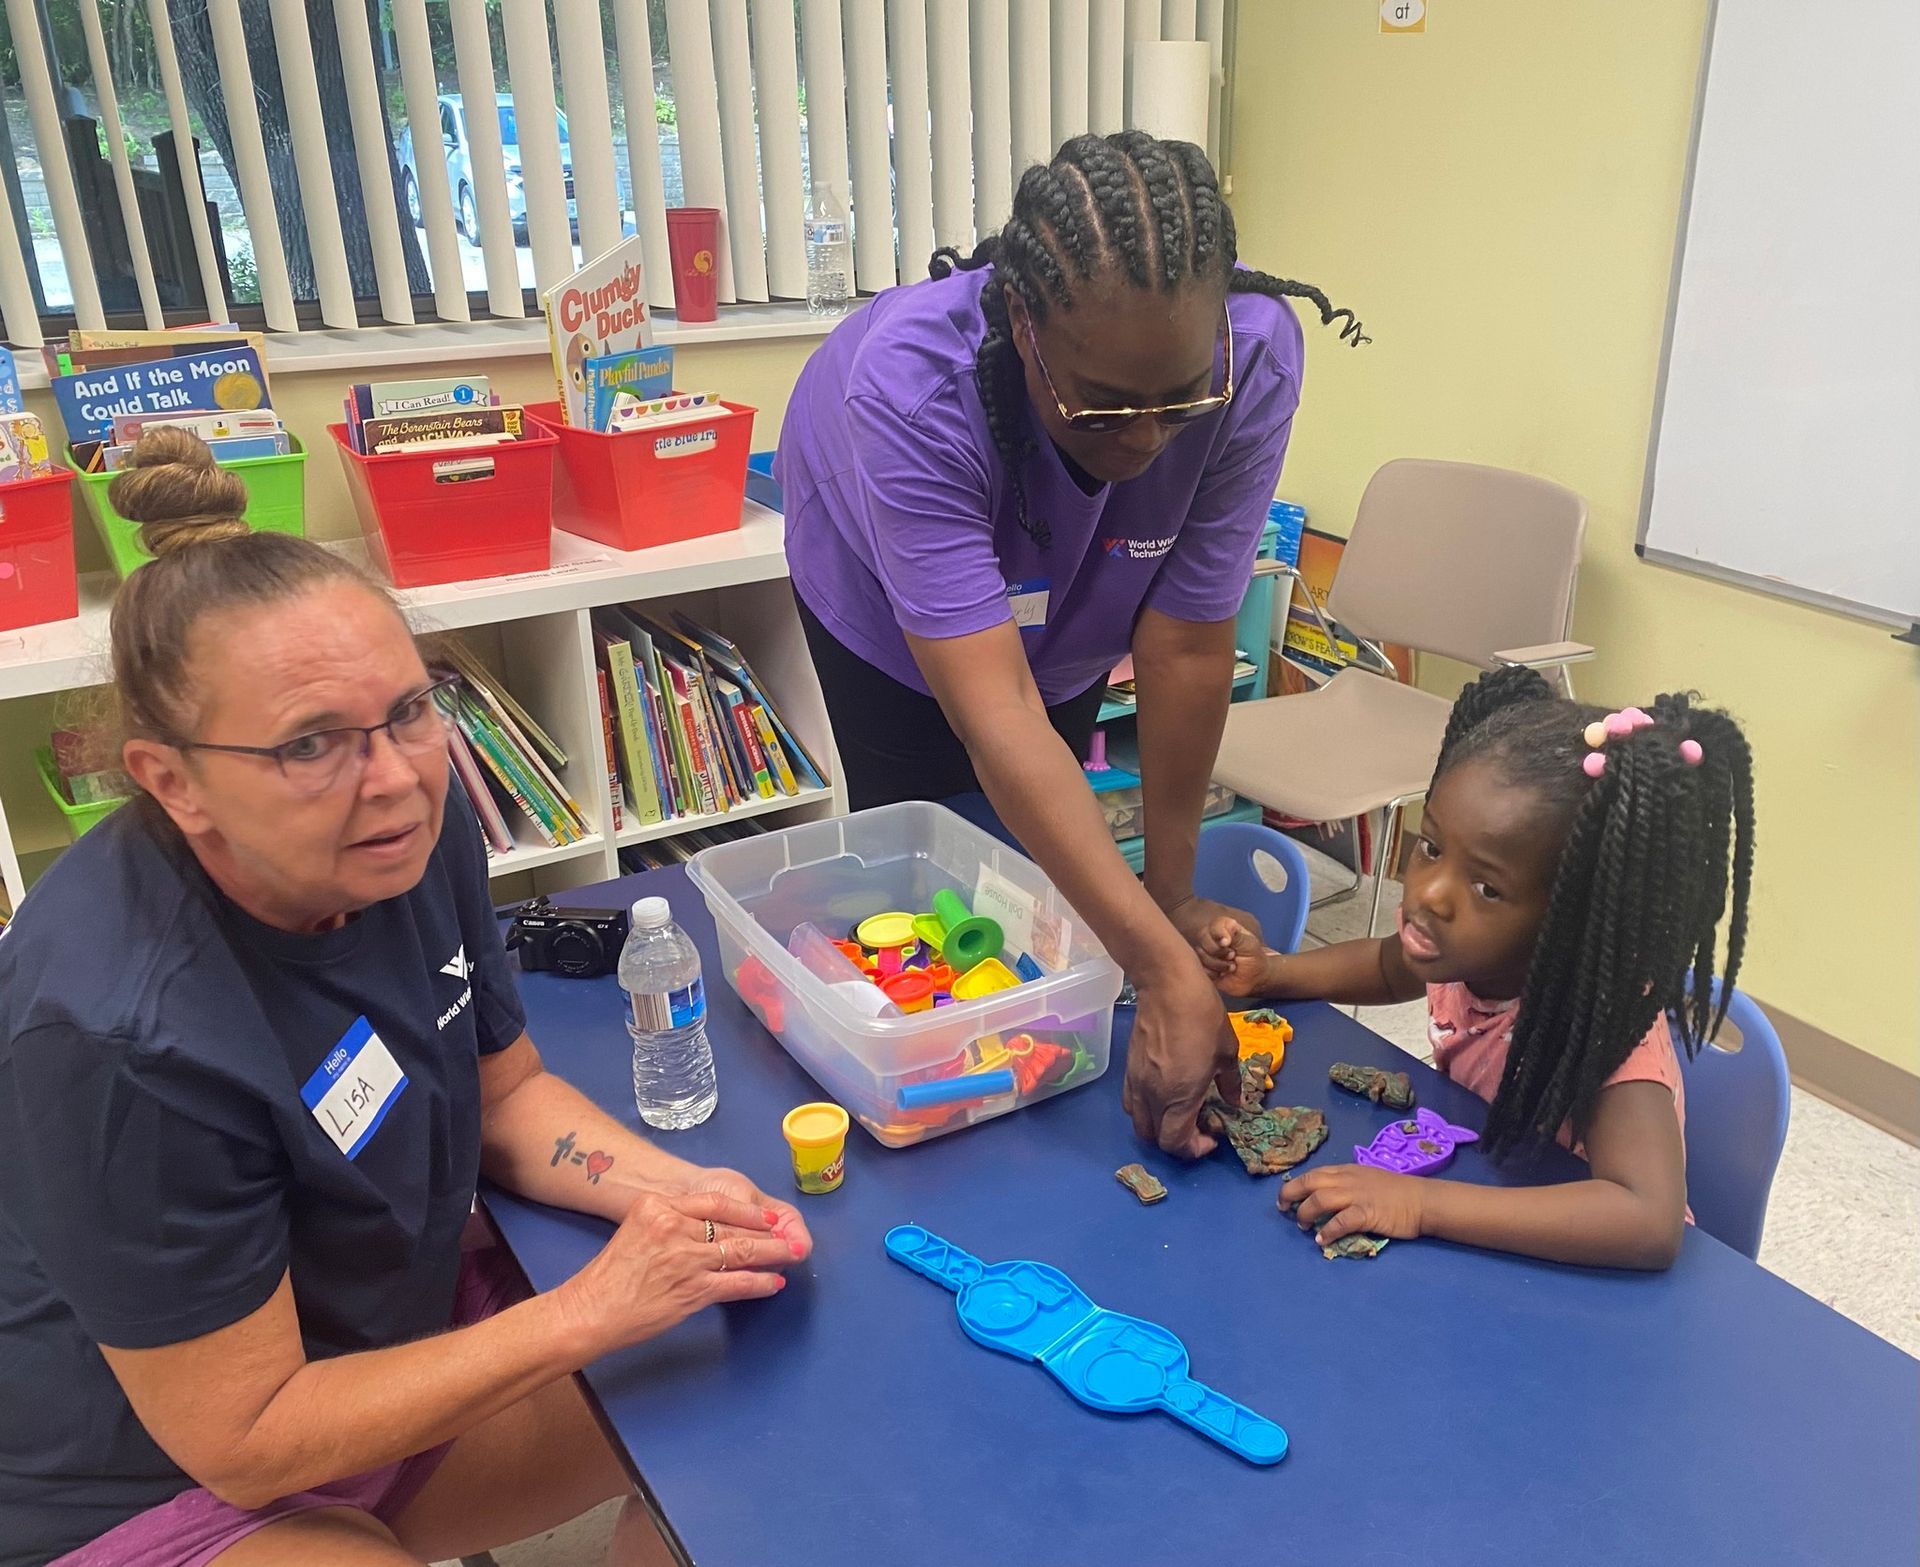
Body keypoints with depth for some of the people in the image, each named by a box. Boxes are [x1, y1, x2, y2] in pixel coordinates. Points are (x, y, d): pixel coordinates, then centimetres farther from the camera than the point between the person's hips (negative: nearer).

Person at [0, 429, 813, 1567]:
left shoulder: (412, 834, -14)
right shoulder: (123, 1038, -33)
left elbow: (507, 1089, 1)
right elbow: (244, 1441, -24)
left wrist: (661, 1191, -18)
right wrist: (593, 1311, -28)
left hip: (393, 1340, 6)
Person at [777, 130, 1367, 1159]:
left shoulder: (1255, 359, -37)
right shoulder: (911, 382, -45)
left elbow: (1187, 643, -29)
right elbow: (995, 711, -50)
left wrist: (1172, 889, -21)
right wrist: (1168, 976, -53)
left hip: (1063, 597, 3)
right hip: (884, 582, -2)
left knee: (1041, 842, 11)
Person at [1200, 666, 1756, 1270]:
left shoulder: (1608, 1023, -28)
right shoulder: (1464, 938, -13)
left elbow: (1651, 1221, -41)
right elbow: (1389, 966, 11)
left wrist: (1421, 1203, -42)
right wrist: (1268, 972, -5)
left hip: (1579, 1269, -5)